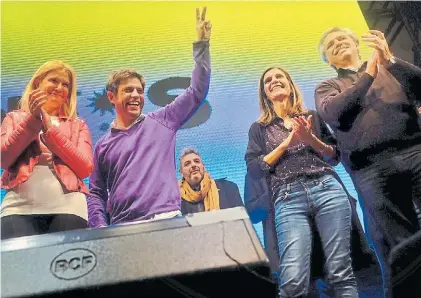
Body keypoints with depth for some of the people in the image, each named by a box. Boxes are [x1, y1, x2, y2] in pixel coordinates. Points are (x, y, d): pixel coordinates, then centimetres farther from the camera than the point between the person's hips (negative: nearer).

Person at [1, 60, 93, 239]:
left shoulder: (78, 125, 18)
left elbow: (85, 168, 1)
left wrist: (49, 128, -2)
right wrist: (33, 119, -3)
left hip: (67, 207, 0)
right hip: (20, 206, 0)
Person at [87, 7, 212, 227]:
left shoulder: (161, 122, 11)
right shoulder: (103, 145, 14)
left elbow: (197, 91, 10)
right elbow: (96, 194, 16)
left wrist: (201, 44, 6)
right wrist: (100, 229, 1)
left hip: (167, 221, -1)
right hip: (123, 229, 1)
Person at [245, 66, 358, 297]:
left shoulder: (312, 117, 21)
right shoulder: (259, 128, 18)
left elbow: (335, 156, 16)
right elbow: (253, 170, 5)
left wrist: (311, 139, -2)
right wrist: (287, 143, -2)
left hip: (327, 189, 2)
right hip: (288, 200, -1)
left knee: (340, 271, -5)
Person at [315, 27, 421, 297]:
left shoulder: (390, 69, 23)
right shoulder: (327, 88, 18)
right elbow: (335, 113, -4)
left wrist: (389, 60, -9)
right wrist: (369, 74, -3)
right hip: (372, 170, -1)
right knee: (398, 251, -3)